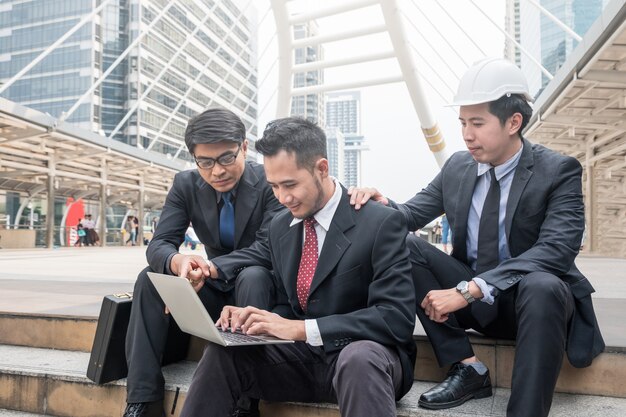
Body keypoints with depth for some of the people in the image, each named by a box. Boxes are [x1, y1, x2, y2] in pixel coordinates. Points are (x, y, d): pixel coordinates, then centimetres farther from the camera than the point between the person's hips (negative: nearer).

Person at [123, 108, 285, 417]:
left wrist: (210, 268, -37)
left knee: (252, 276, -36)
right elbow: (158, 245, -12)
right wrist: (177, 262, -37)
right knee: (150, 278, -18)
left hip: (259, 285, -4)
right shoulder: (186, 185, -4)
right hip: (215, 288, 4)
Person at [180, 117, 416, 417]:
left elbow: (398, 318, -20)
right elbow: (291, 304, 12)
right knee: (222, 352, -15)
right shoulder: (280, 226, 5)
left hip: (366, 356, -5)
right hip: (302, 355, 5)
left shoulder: (381, 223, -14)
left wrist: (301, 328, -26)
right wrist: (257, 313, -12)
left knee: (359, 358, -38)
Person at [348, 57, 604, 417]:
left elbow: (556, 250, -25)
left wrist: (469, 289, -35)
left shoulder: (559, 171, -13)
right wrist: (383, 205, -21)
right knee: (406, 247, -17)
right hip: (469, 296, 5)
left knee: (543, 287, -38)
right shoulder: (457, 167, 1)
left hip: (534, 294, -4)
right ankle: (467, 368, -14)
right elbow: (413, 213, 5)